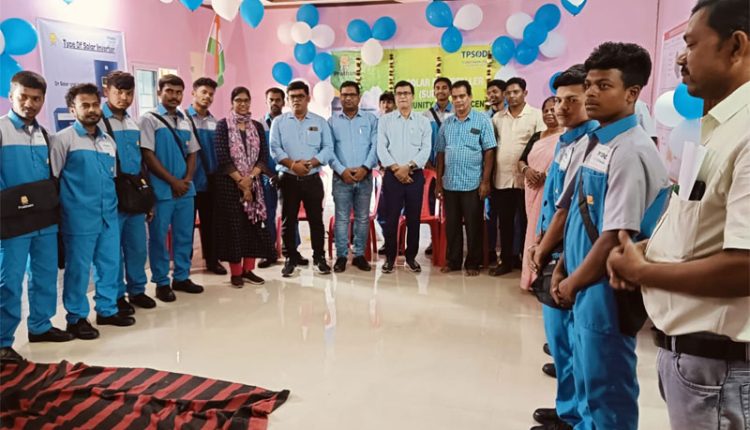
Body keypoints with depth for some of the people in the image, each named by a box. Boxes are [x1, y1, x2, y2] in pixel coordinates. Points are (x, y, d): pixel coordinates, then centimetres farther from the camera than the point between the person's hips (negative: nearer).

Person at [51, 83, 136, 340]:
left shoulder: (108, 141, 13)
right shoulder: (63, 139, -5)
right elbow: (52, 178, -5)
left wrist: (113, 203, 14)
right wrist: (58, 210, -7)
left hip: (109, 215, 6)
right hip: (79, 217, -6)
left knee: (110, 263, 12)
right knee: (78, 268, 3)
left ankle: (107, 310, 28)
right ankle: (76, 318, 17)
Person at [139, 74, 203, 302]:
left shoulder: (185, 121, 13)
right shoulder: (149, 120, -3)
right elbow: (148, 155, -9)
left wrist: (187, 179, -3)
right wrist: (173, 181, -11)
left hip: (186, 188, 5)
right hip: (161, 189, -5)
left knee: (185, 235, 11)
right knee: (159, 237, 2)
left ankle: (181, 277, 23)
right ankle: (161, 282, 12)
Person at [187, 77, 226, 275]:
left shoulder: (214, 121, 8)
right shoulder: (183, 118, -7)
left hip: (210, 180, 4)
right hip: (190, 180, -4)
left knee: (210, 222, 13)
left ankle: (211, 260, 25)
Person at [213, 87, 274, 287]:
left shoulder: (257, 126, 9)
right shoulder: (223, 125, -2)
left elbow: (263, 155, 2)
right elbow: (222, 156, -10)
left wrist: (250, 178, -12)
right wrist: (240, 181, -13)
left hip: (253, 183, 4)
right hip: (229, 183, -4)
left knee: (253, 225, 4)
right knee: (233, 225, -1)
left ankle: (248, 270, 15)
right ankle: (235, 272, 9)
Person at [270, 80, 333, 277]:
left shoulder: (320, 122, 7)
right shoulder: (279, 122, 6)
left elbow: (328, 148, -2)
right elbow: (275, 148, -4)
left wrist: (310, 163, -16)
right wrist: (292, 164, -18)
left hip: (313, 179, 0)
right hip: (288, 179, 0)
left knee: (316, 219, 4)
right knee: (288, 220, 5)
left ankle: (319, 257, 15)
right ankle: (291, 258, 16)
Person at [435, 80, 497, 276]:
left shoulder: (482, 121, -1)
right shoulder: (446, 124, 10)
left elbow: (489, 152, -5)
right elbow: (441, 153, 11)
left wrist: (485, 181, -10)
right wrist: (439, 181, 8)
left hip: (473, 184, -3)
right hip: (450, 184, 4)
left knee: (473, 225, 4)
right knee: (451, 224, 10)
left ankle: (472, 263, 16)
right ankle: (452, 260, 22)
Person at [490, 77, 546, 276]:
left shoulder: (536, 115, -1)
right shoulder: (497, 118, 12)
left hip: (526, 179, -4)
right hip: (502, 179, 4)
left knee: (527, 222, 5)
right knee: (504, 223, 10)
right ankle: (507, 260, 21)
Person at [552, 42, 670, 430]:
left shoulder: (631, 151, -18)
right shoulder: (590, 144, 8)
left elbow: (616, 236, -22)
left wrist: (572, 283, -13)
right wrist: (562, 271, 10)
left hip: (606, 289, -8)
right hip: (582, 285, 8)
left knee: (607, 390, 8)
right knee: (586, 380, 23)